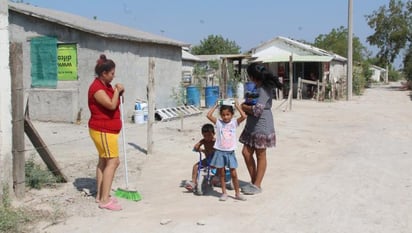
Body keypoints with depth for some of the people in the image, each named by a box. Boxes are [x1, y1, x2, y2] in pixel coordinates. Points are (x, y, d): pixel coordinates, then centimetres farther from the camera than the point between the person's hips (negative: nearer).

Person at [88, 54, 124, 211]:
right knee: (112, 162, -12)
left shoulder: (105, 86, 12)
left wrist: (118, 92, 3)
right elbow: (111, 105, -29)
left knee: (103, 161, 14)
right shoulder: (97, 88, -19)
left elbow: (114, 103, 22)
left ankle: (100, 195, 22)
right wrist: (117, 90, -15)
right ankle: (104, 200, -11)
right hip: (103, 131, -11)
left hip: (106, 130, 11)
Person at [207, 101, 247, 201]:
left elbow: (244, 116, -14)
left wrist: (237, 106, -6)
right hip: (220, 151, 0)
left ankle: (237, 193, 16)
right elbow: (209, 115, -13)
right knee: (221, 173, 9)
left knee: (233, 174, 4)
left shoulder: (234, 122, 1)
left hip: (230, 152, 0)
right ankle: (224, 193, 20)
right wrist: (216, 105, -4)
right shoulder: (218, 122, 0)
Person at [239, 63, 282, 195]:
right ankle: (253, 181, 23)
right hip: (252, 126, 9)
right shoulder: (258, 87, 11)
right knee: (246, 152, 10)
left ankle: (257, 185, 14)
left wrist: (244, 107, -10)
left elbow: (257, 110, -27)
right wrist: (246, 106, 3)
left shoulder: (264, 89, -19)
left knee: (260, 156, 3)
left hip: (261, 127, -9)